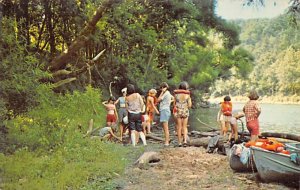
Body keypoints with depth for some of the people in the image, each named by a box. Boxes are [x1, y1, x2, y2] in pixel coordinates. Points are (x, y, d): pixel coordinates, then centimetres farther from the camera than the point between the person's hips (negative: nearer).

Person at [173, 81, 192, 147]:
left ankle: (180, 142, 9)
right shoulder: (187, 95, -4)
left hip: (178, 112, 0)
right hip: (185, 112, 0)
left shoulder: (176, 94, -4)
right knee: (185, 127, 11)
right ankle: (185, 140, -7)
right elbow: (189, 106, -3)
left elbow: (174, 104, 2)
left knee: (179, 127, 8)